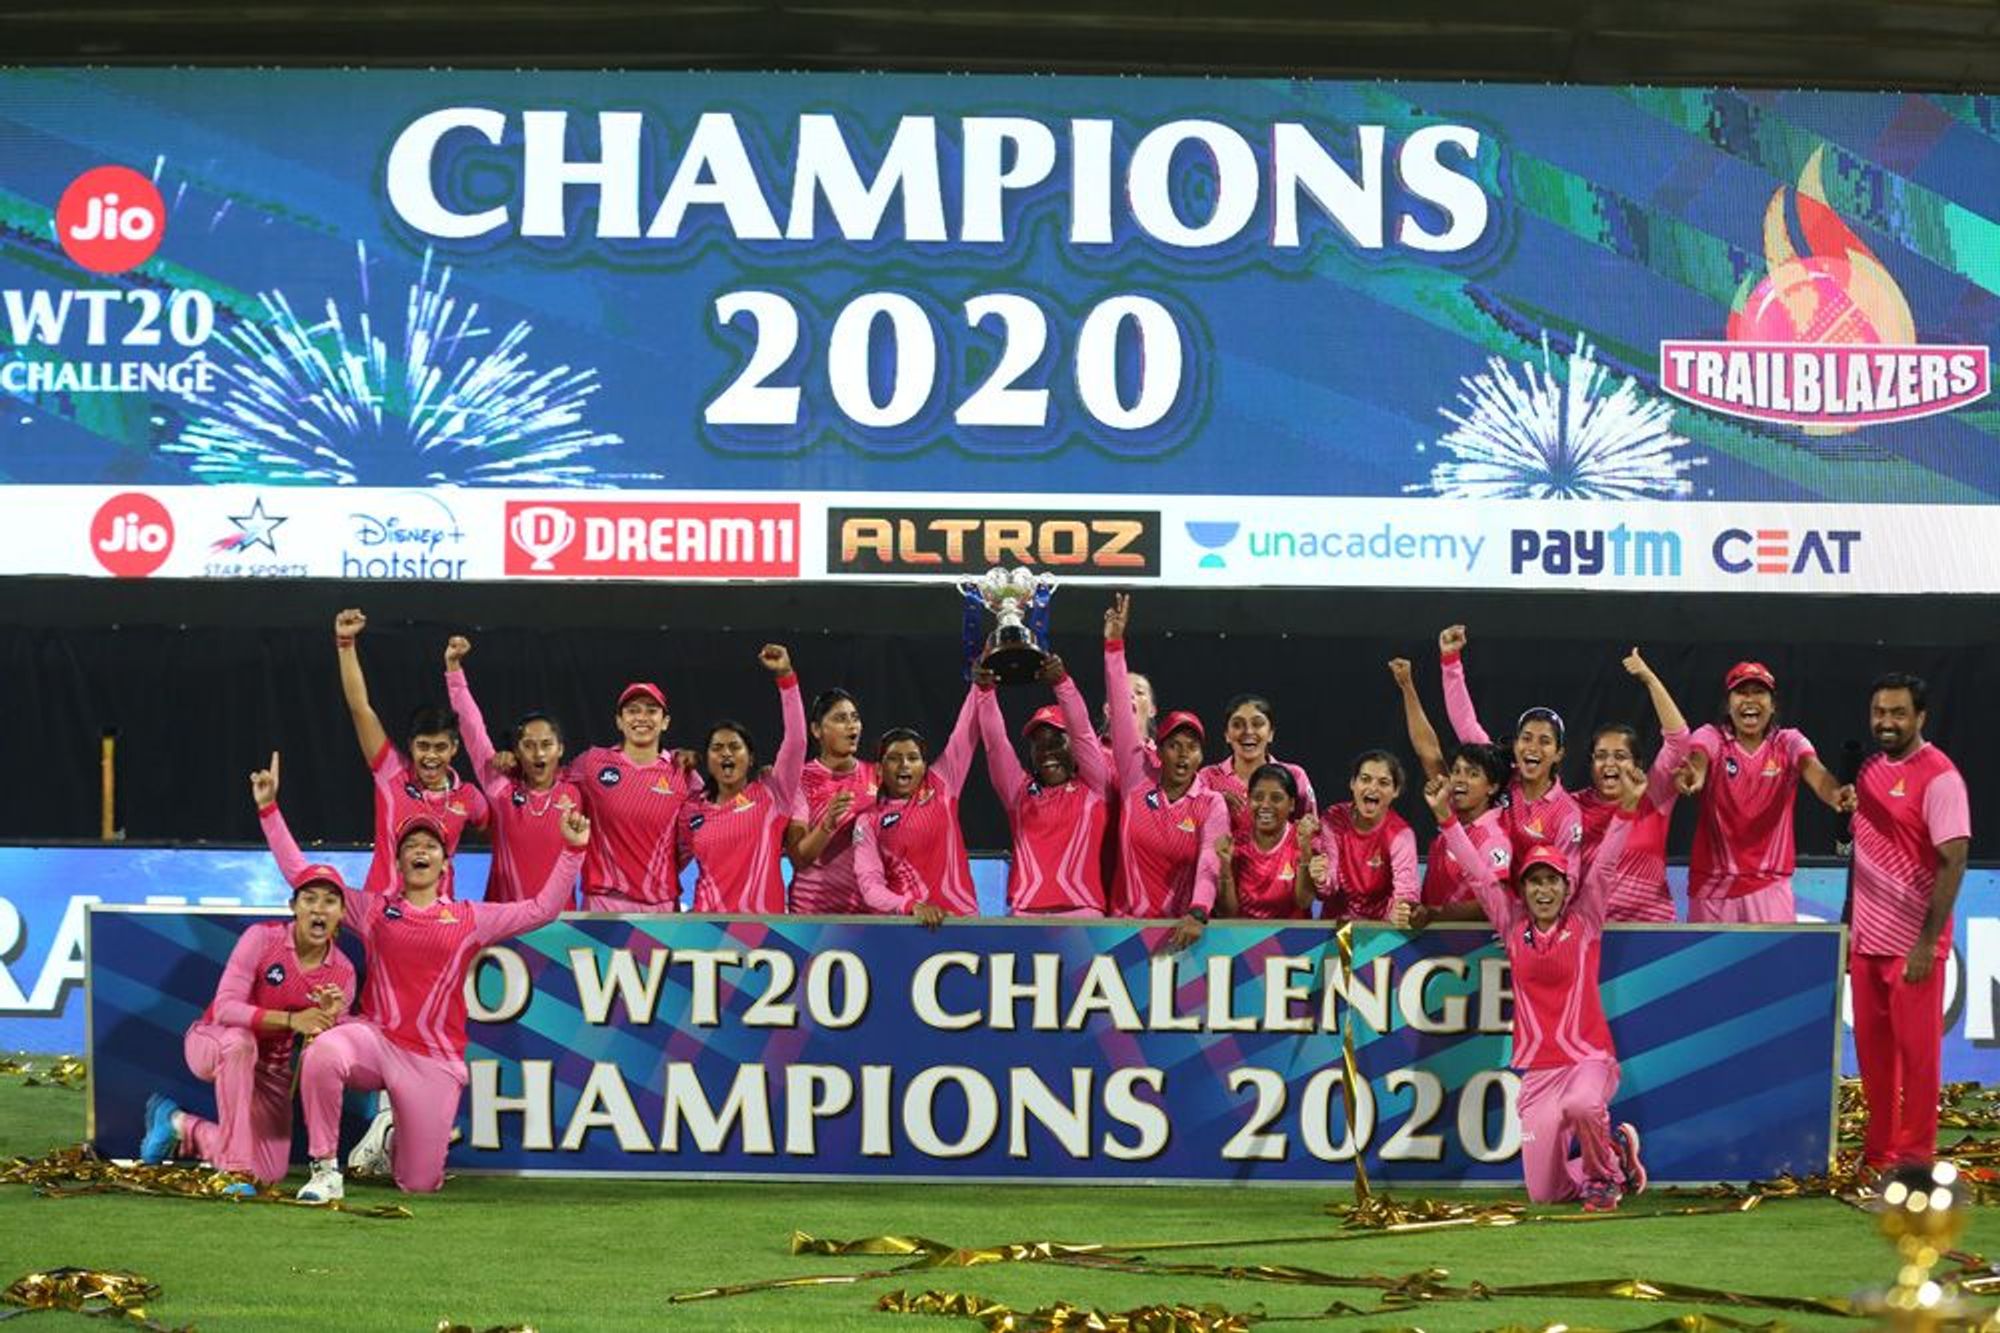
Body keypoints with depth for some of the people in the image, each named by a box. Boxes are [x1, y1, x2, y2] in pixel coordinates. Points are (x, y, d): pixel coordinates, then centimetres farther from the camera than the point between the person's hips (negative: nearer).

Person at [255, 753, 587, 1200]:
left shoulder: (471, 919, 10)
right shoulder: (373, 909, 10)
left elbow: (544, 908, 8)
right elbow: (299, 872, 11)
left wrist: (572, 850, -1)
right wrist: (269, 810, 6)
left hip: (435, 1059, 1)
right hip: (376, 1040, -1)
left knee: (420, 1184, 1)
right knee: (325, 1050, -38)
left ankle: (395, 1140, 40)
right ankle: (326, 1170, -22)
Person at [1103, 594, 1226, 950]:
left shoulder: (1212, 806, 0)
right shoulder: (1138, 782, 5)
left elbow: (1211, 863, -15)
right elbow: (1122, 714, 1)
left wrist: (1197, 915, -34)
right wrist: (1114, 644, -3)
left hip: (1180, 928, -1)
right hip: (1126, 921, 1)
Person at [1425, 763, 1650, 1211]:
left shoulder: (1583, 923, 4)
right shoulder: (1514, 927, 10)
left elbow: (1604, 864, -6)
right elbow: (1477, 870, 8)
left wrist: (1627, 807, -17)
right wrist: (1445, 816, 2)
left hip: (1589, 1059, -3)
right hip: (1537, 1070, 4)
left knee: (1581, 1105, -40)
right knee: (1544, 1195, 0)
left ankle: (1605, 1172, -8)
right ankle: (1611, 1148, 30)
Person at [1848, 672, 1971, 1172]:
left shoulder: (1939, 777, -12)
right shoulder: (1870, 770, 11)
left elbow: (1953, 861, -16)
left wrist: (1928, 940, -19)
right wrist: (1847, 925, 16)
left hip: (1912, 944, -7)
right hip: (1866, 939, 7)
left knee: (1916, 1050, 1)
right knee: (1871, 1050, 11)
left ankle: (1914, 1156, 8)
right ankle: (1877, 1148, 21)